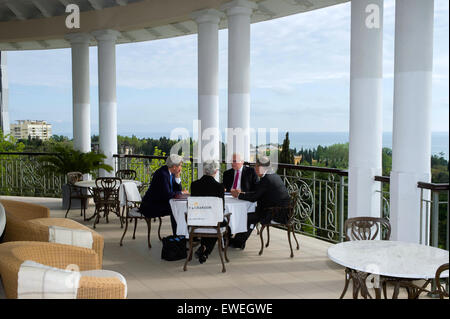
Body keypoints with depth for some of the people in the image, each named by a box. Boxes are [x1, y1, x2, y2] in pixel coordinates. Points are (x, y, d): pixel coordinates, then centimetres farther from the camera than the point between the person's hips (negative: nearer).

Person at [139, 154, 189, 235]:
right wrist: (181, 192, -15)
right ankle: (176, 235, -14)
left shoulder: (171, 173, 6)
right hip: (150, 206, -9)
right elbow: (167, 194, -28)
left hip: (160, 203, 9)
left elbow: (177, 190, 7)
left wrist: (177, 177, -5)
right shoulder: (162, 173, -22)